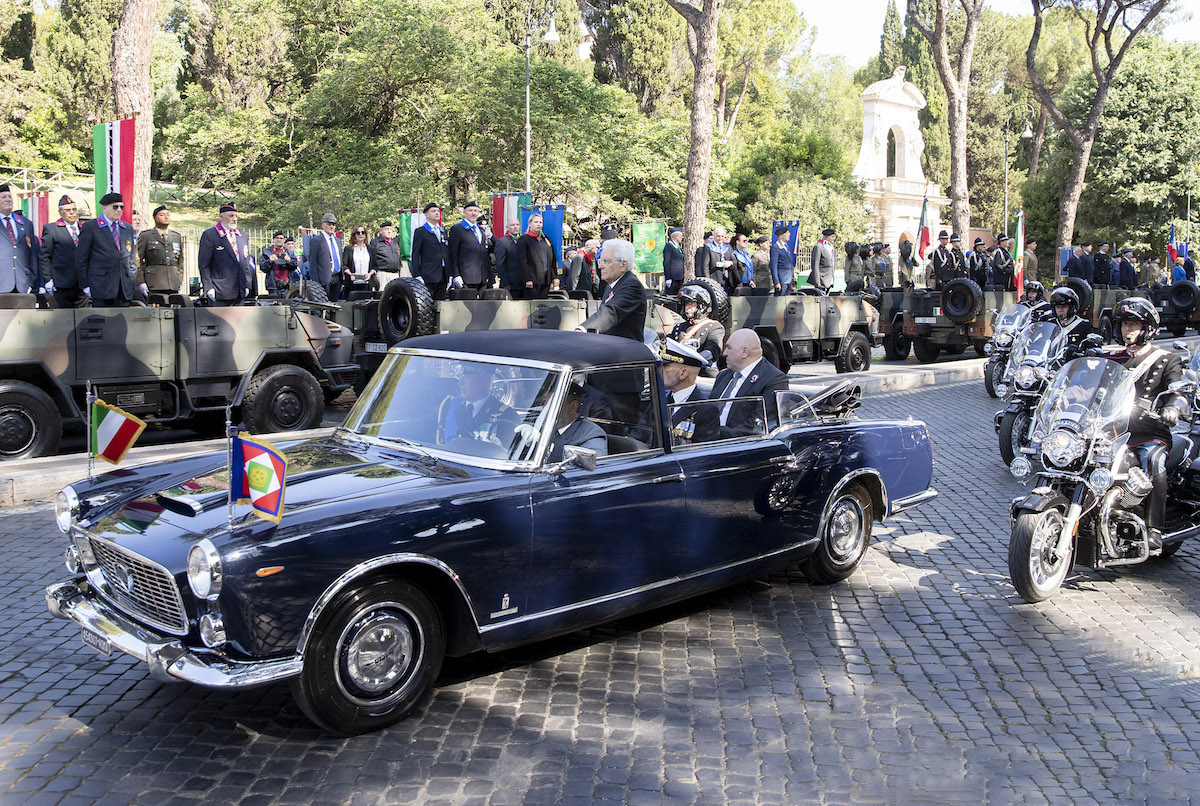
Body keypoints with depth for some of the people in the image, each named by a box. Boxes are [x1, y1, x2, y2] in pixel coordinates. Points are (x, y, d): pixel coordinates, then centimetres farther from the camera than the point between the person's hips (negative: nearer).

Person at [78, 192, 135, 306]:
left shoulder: (128, 228, 17)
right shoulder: (90, 227, 1)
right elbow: (81, 258, 1)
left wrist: (132, 283, 14)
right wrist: (85, 284, -4)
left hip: (125, 288, 5)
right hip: (101, 287, -5)